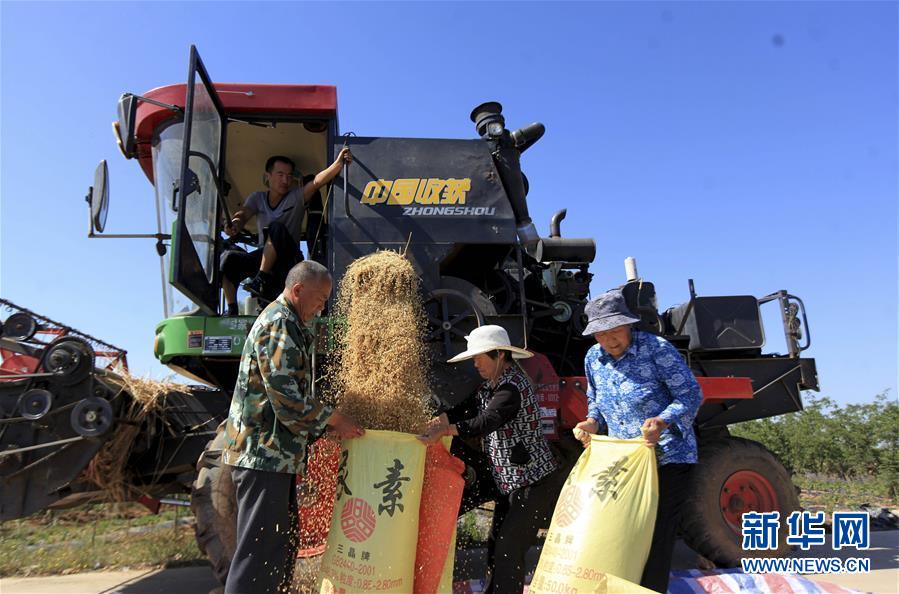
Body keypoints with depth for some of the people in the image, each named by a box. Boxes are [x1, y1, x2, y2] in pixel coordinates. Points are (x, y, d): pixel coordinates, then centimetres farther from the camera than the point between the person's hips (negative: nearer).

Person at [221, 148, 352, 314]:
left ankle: (262, 280, -32)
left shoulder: (297, 197, 0)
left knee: (276, 227, -30)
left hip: (289, 260, -4)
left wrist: (338, 163, -37)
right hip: (262, 258, 4)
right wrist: (235, 223, -36)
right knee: (228, 257, -22)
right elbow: (243, 214, -9)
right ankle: (232, 311, -17)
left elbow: (317, 181, -18)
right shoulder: (257, 198, 10)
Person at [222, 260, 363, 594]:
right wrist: (333, 420, -11)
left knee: (283, 542, 17)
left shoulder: (288, 325, 20)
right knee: (259, 550, -7)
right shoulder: (278, 324, -14)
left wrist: (324, 429, 15)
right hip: (264, 453, -11)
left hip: (276, 453, 11)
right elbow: (286, 397, -21)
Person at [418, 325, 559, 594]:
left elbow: (487, 422, -30)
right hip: (510, 481, 10)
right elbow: (467, 407, 7)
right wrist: (439, 419, -9)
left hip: (531, 481, -10)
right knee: (495, 544, 17)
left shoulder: (512, 387, -20)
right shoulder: (491, 385, 10)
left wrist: (444, 430, -31)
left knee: (508, 550, -6)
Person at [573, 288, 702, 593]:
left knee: (656, 538, -3)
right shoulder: (593, 359, 2)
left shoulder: (656, 348, -15)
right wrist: (592, 422, -6)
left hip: (666, 458, -6)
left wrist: (662, 421, -31)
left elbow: (691, 394, -15)